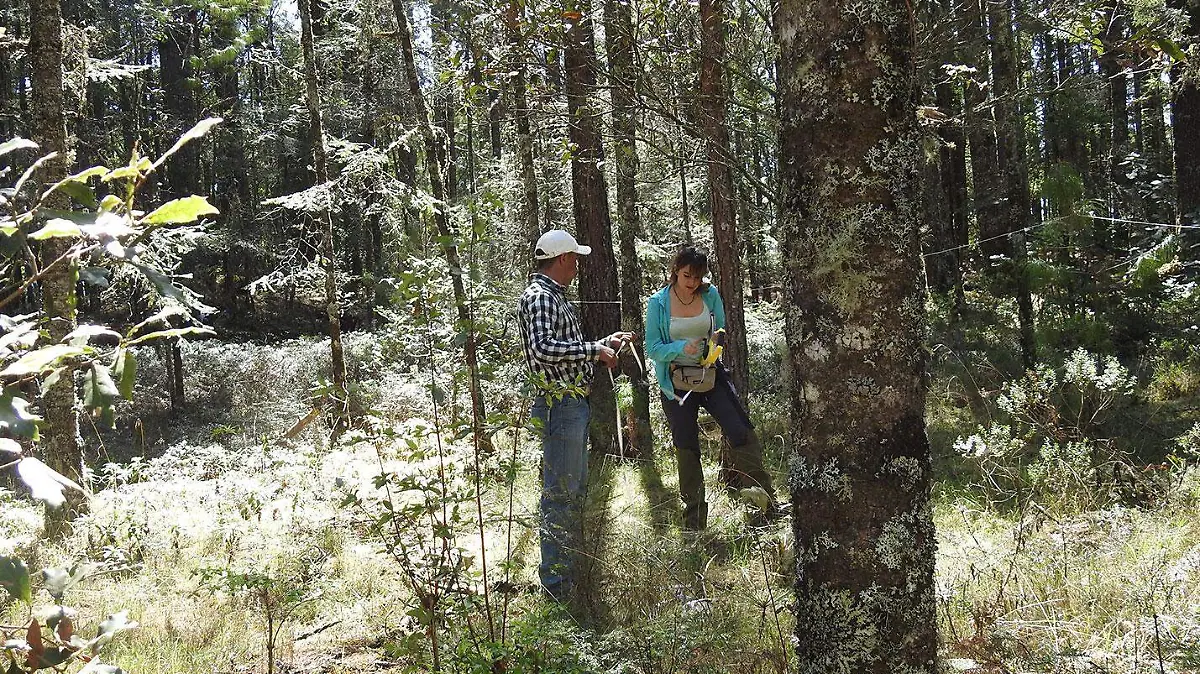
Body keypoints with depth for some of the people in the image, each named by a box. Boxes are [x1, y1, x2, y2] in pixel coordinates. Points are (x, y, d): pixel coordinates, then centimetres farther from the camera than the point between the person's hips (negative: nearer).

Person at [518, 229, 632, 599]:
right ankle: (556, 581, 2)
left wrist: (606, 343, 25)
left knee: (575, 487, 19)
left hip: (574, 404, 11)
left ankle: (572, 563, 32)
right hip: (560, 405, -11)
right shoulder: (539, 296, -15)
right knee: (559, 492, -5)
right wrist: (594, 350, -23)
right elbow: (542, 348, -30)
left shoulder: (555, 296, 18)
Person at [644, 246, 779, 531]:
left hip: (711, 376, 1)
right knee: (686, 448, 6)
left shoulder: (710, 294, -1)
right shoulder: (658, 302, -7)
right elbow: (653, 348, -9)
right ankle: (694, 520, 17)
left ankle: (766, 502, -2)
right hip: (676, 383, -1)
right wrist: (683, 348, -25)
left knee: (741, 431, -10)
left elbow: (720, 330, 11)